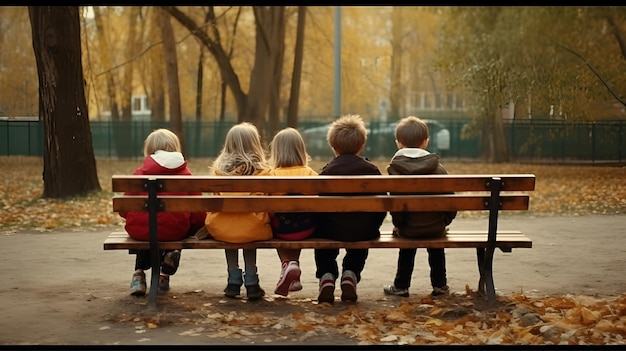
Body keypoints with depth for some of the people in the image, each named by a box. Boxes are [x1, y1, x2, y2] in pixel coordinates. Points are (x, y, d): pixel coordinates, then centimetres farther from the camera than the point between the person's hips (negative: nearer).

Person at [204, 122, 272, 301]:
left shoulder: (218, 168, 4)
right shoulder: (262, 171, -3)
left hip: (220, 228, 2)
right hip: (253, 229, -1)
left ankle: (234, 281, 35)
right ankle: (251, 283, 31)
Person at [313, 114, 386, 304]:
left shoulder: (328, 170, -4)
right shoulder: (372, 170, 1)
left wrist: (321, 227, 15)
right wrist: (373, 227, 18)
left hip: (332, 231, -2)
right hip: (365, 231, 2)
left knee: (322, 237, 32)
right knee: (360, 244, 36)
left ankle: (327, 276, 11)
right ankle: (350, 275, 12)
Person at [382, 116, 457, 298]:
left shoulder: (394, 168, -10)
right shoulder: (439, 168, -5)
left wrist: (398, 224, 3)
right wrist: (444, 221, 11)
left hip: (408, 228, -1)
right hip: (435, 228, 1)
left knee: (407, 249, 31)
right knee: (437, 249, 33)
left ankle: (401, 285, 35)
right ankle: (440, 285, 37)